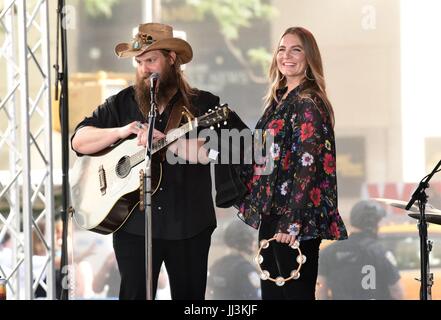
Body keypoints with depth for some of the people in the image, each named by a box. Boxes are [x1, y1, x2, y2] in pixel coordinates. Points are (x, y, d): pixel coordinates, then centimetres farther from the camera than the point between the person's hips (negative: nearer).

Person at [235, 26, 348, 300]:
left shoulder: (308, 103, -12)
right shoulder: (279, 100, 14)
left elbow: (307, 165, -18)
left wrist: (292, 221, -22)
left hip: (296, 219, -9)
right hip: (271, 213, 9)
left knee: (296, 291, -4)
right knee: (271, 291, 12)